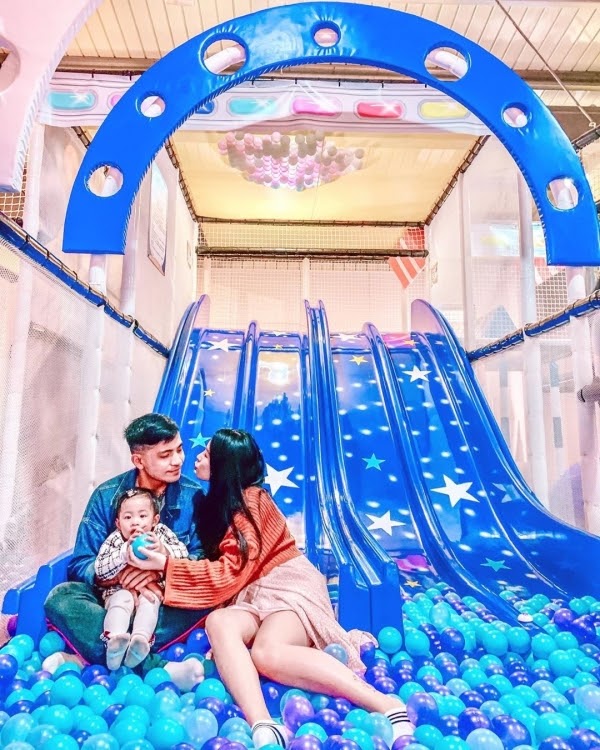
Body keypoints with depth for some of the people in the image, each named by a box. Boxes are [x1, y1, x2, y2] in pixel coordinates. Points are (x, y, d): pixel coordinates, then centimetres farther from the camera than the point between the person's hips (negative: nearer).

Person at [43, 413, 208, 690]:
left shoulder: (193, 495, -8)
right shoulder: (107, 495, -7)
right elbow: (81, 563, -8)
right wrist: (118, 575, -29)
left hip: (169, 599, 0)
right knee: (59, 598, -27)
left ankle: (86, 655, -31)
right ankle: (155, 667, -38)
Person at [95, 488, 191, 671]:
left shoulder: (161, 533, -1)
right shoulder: (114, 540, -4)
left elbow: (183, 554, -10)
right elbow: (100, 570, -16)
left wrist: (163, 550, -31)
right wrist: (125, 552, -30)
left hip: (151, 589, 1)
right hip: (120, 589, -1)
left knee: (149, 602, -30)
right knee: (121, 600, -31)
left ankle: (141, 639, -45)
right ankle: (115, 639, -46)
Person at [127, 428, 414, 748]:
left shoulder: (251, 499, -7)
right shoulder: (215, 501, 18)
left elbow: (232, 572, -16)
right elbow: (217, 568, 13)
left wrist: (165, 564, -17)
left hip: (290, 585, -6)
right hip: (254, 595, 6)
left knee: (267, 653, -35)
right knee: (218, 622, -29)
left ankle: (387, 704, -32)